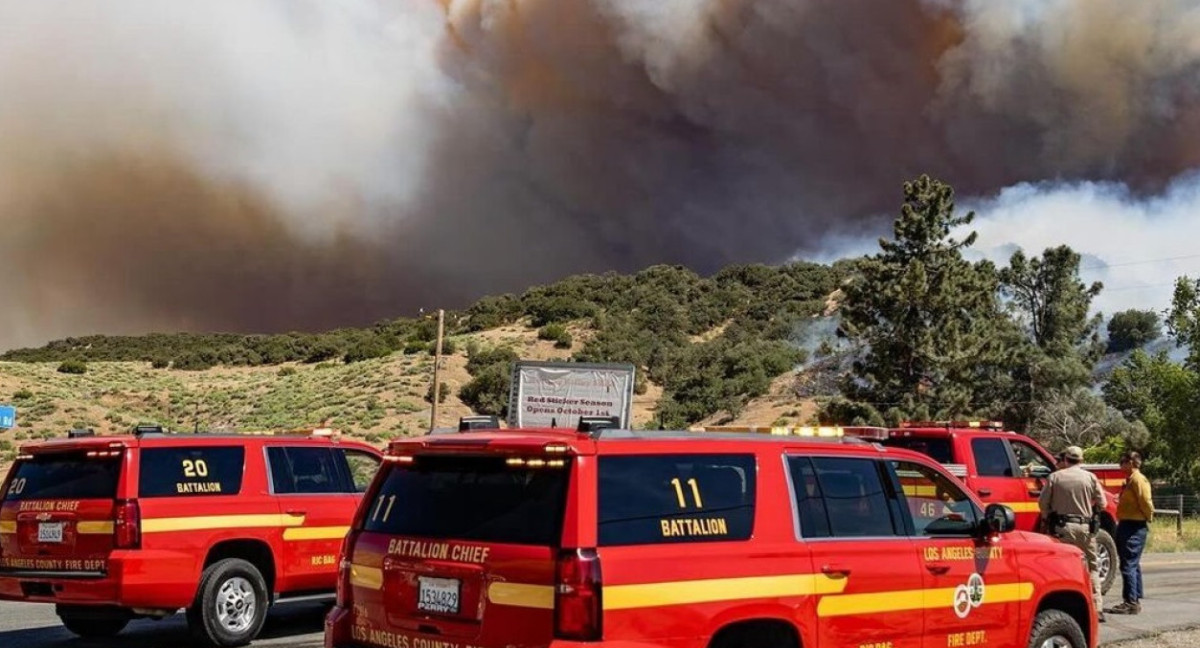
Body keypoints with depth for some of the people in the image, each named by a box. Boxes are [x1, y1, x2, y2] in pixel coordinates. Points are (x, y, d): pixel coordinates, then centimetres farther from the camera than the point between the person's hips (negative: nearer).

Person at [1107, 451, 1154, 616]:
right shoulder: (1130, 480, 18)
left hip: (1134, 527, -11)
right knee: (1133, 565, 15)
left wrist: (1148, 518, -7)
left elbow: (1146, 502, -21)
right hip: (1127, 525, 11)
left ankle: (1131, 602, -10)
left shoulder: (1138, 479, -14)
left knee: (1129, 565, -11)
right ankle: (1135, 601, 21)